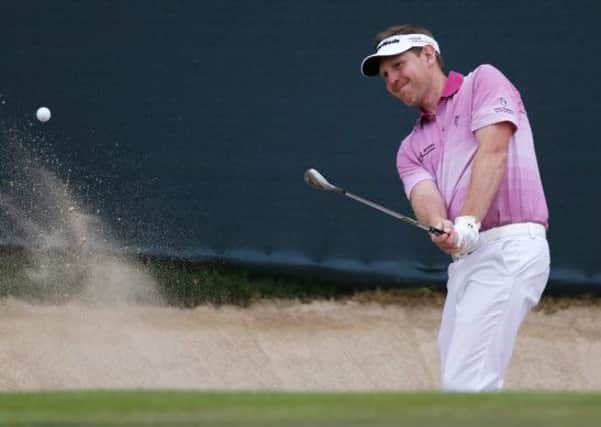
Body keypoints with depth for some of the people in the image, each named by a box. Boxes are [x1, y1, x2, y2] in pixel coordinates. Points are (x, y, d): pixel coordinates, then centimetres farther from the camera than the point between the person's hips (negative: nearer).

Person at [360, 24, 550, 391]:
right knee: (458, 385, 3)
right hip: (464, 260, 8)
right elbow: (425, 195, 4)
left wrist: (468, 222, -22)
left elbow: (493, 151, -8)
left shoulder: (484, 82, 8)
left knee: (466, 387, -17)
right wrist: (441, 227, -21)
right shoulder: (412, 148, 24)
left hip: (509, 247, -8)